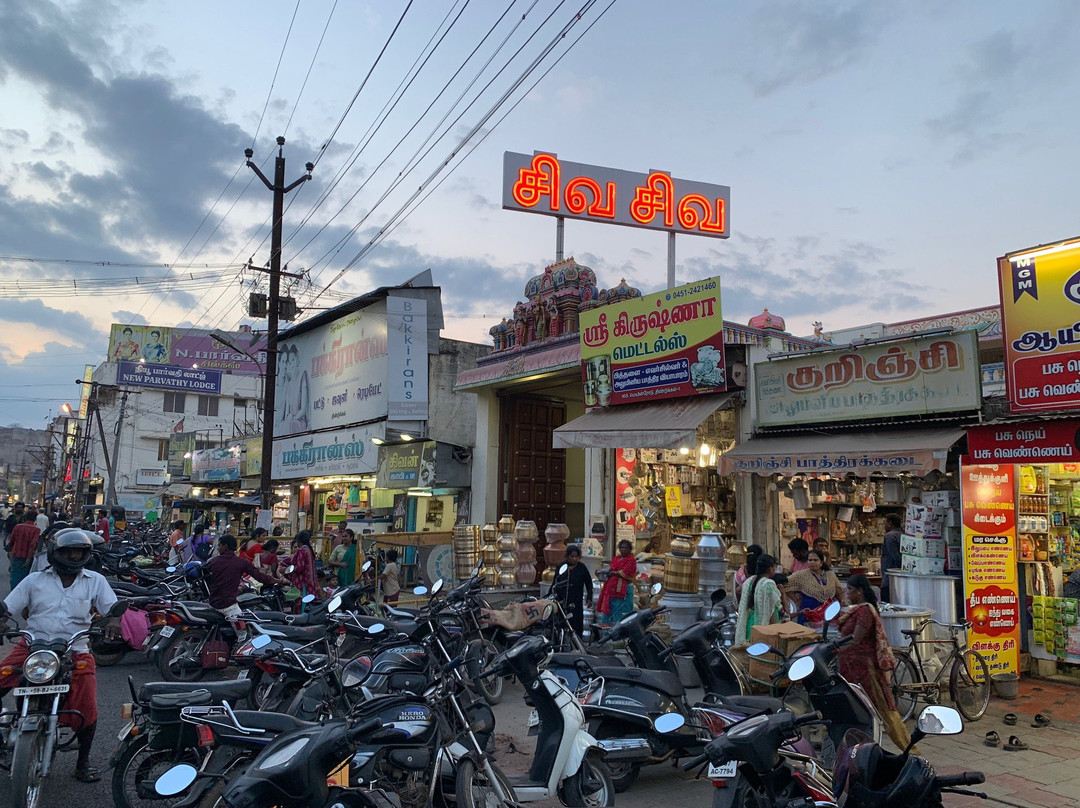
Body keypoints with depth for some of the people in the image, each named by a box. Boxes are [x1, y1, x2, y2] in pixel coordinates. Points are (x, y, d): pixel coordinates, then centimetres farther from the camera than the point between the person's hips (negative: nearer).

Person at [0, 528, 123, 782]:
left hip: (76, 652, -1)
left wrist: (114, 618, -20)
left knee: (86, 709, -10)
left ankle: (83, 761, 13)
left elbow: (113, 605, 3)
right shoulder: (34, 580, 8)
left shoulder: (95, 581, 8)